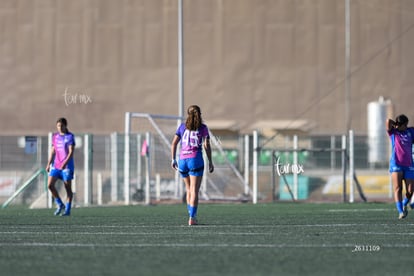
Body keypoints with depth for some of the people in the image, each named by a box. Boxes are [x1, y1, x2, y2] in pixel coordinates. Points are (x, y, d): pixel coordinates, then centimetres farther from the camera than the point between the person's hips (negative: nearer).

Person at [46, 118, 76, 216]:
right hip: (56, 165, 5)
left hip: (67, 166, -5)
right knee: (50, 184, -8)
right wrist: (49, 164, 11)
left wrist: (65, 163, -26)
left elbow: (71, 152, -13)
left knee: (68, 188, 0)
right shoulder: (55, 136, 12)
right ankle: (60, 205, 6)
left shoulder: (70, 137, -5)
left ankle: (67, 210, 6)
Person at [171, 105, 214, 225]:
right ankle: (192, 218, -12)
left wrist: (173, 159, 8)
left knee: (189, 189, 20)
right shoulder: (203, 128, 4)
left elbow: (174, 143, 4)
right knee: (194, 191, -4)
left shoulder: (182, 127, 12)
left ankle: (191, 215, 21)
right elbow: (206, 145, -3)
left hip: (182, 160, 3)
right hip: (195, 160, -3)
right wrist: (210, 162, 1)